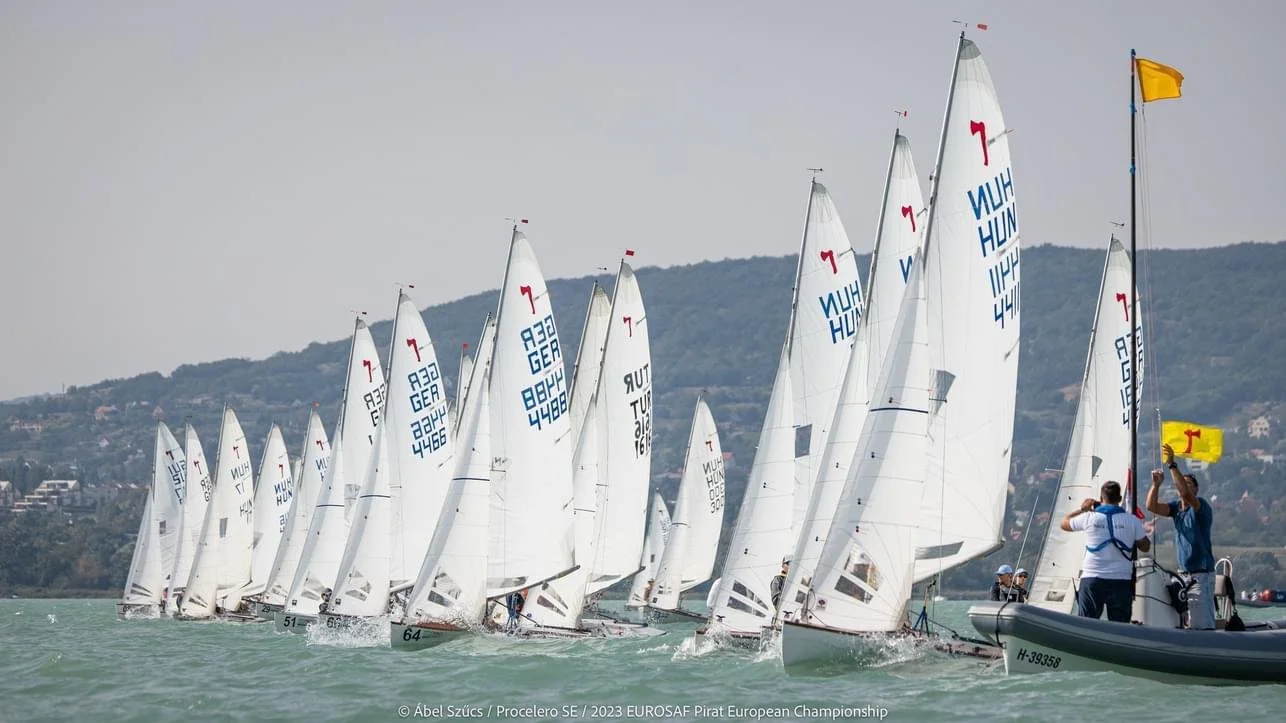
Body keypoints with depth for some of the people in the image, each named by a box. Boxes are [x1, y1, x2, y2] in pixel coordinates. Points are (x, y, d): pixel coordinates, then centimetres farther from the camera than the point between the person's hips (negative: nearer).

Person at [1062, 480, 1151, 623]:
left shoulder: (1089, 518, -3)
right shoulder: (1132, 521, -2)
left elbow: (1065, 524, 15)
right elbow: (1145, 547, 8)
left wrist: (1082, 509, 28)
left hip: (1092, 579, 0)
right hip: (1121, 581, 0)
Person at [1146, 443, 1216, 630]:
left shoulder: (1201, 506, -10)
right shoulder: (1176, 506, 11)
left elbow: (1185, 493, -28)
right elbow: (1152, 506, 0)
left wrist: (1172, 465, -31)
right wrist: (1156, 484, -15)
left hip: (1201, 574, -7)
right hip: (1182, 573, 7)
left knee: (1203, 625, -11)